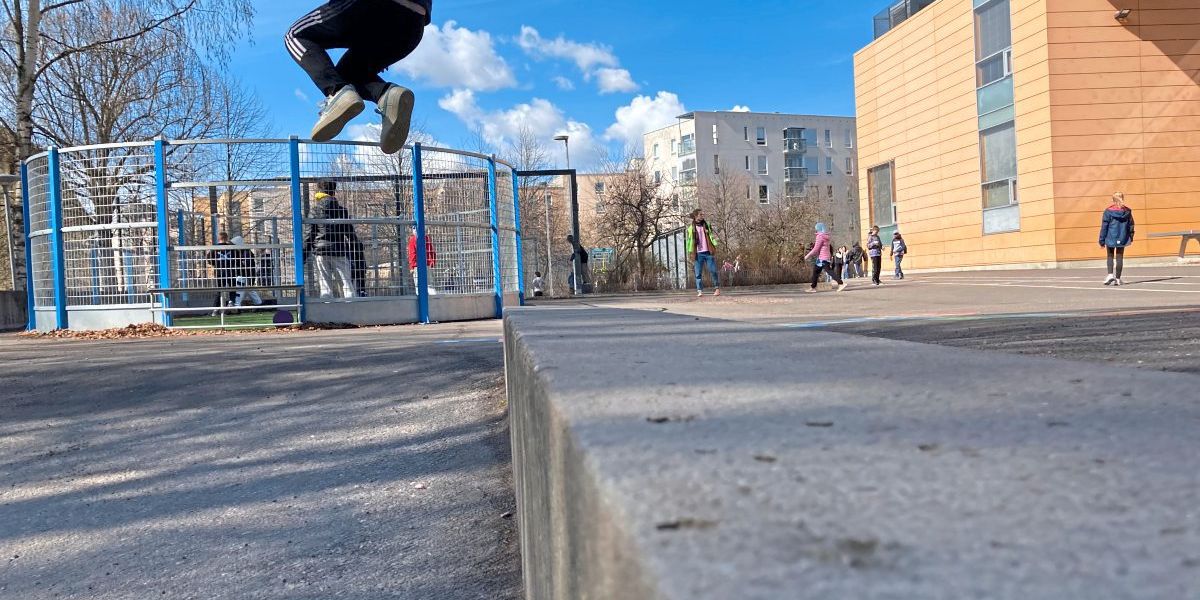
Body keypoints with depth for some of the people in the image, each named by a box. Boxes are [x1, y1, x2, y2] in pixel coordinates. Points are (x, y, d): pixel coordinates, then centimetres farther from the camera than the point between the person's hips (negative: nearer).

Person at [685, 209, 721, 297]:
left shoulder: (707, 226, 11)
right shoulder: (691, 228, 6)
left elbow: (712, 236, 8)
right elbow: (689, 241, 7)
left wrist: (714, 245, -7)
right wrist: (691, 253, 1)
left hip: (708, 252, 1)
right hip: (698, 254, -1)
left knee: (713, 271, -2)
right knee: (698, 273, -2)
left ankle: (717, 288, 5)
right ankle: (700, 291, 1)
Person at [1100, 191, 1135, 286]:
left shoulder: (1108, 211, -10)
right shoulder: (1127, 211, 1)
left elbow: (1104, 227, -7)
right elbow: (1131, 225, 9)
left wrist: (1102, 240, -2)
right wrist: (1131, 238, 21)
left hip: (1111, 238, -2)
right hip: (1122, 239, 2)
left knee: (1110, 257, 12)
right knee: (1119, 258, 8)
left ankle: (1110, 274, -8)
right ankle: (1117, 278, 9)